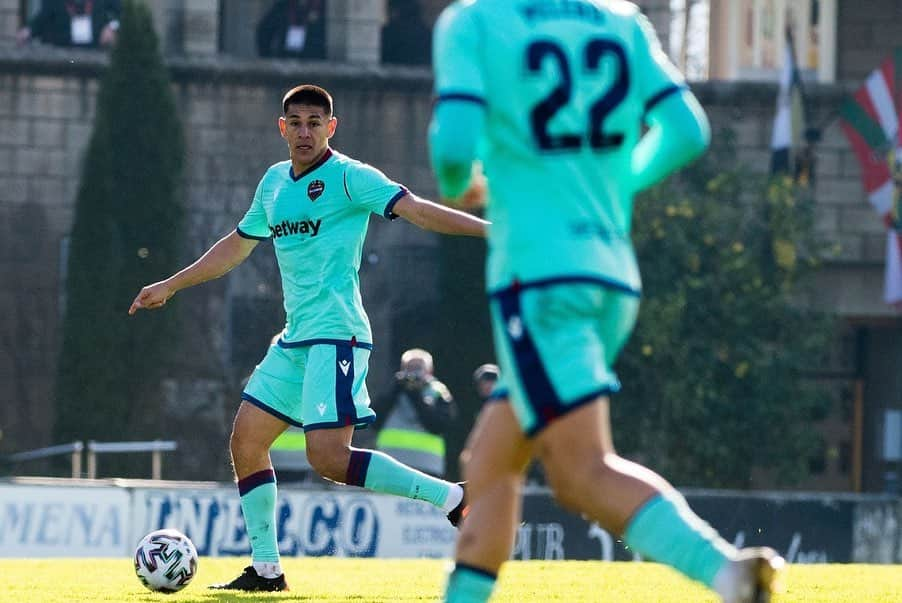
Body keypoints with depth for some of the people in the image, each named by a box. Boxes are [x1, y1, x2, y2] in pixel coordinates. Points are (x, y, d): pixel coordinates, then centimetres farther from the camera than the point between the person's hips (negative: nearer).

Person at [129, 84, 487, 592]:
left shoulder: (348, 176, -8)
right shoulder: (275, 182, 16)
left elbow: (416, 210, -17)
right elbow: (237, 245, 30)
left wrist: (490, 229, -30)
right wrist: (170, 286, 36)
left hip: (336, 335, -9)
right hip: (296, 339, 9)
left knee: (328, 457, -20)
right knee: (246, 441, 8)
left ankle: (452, 498, -16)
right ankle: (266, 568, 15)